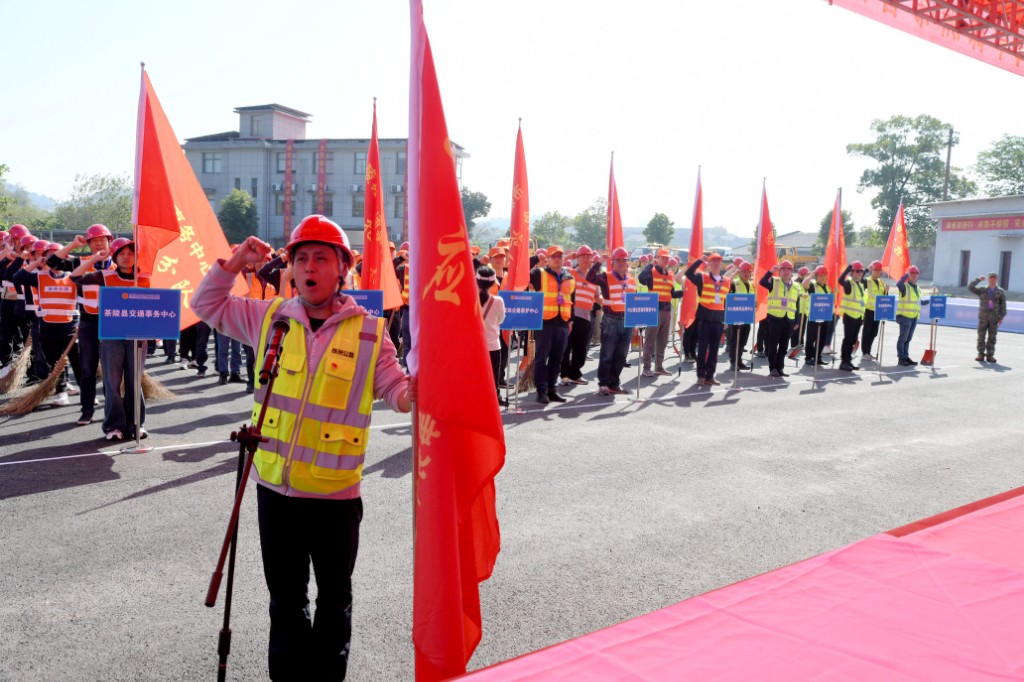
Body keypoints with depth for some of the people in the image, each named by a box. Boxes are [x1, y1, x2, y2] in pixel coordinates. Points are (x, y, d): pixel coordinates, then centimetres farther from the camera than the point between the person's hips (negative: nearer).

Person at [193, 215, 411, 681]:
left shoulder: (369, 332, -6)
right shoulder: (269, 318, 3)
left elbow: (396, 390, -3)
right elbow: (207, 304, 13)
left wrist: (413, 394, -26)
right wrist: (238, 261, -1)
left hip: (336, 493, -2)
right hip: (275, 486, 3)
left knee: (334, 599, 16)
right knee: (285, 598, 19)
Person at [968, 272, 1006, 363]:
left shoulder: (1001, 292, 8)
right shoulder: (982, 290, 7)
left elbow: (1003, 305, 7)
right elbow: (970, 288, -1)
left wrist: (1001, 317, 0)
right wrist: (978, 280, -9)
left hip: (994, 317, 0)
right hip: (983, 316, 0)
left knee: (992, 337, 2)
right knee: (981, 336, 0)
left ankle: (990, 355, 8)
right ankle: (981, 354, 5)